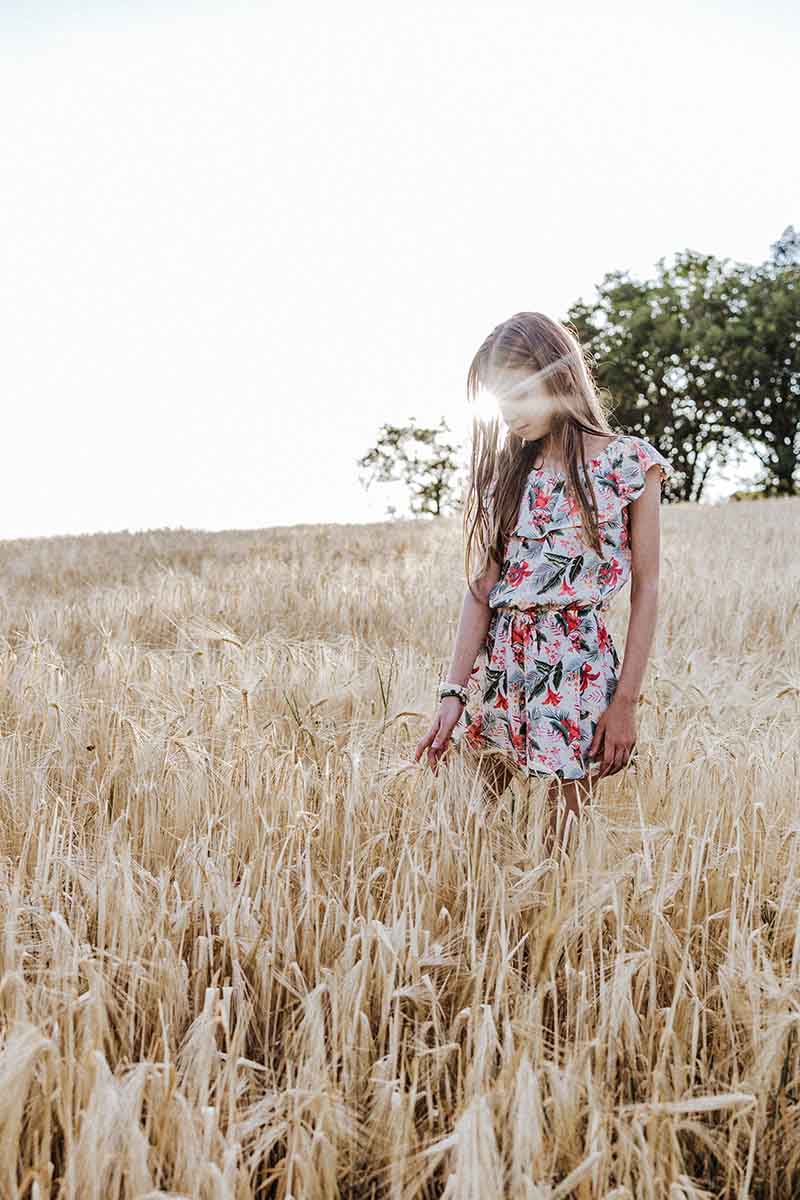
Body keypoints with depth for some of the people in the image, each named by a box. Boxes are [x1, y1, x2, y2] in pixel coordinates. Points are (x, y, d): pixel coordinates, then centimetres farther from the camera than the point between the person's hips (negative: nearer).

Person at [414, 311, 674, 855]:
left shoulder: (629, 462, -2)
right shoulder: (504, 469, 9)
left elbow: (646, 590, -2)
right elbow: (482, 586, 3)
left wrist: (625, 703, -7)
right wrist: (454, 692, -5)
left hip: (579, 666, -4)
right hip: (498, 664, 4)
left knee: (562, 837, 0)